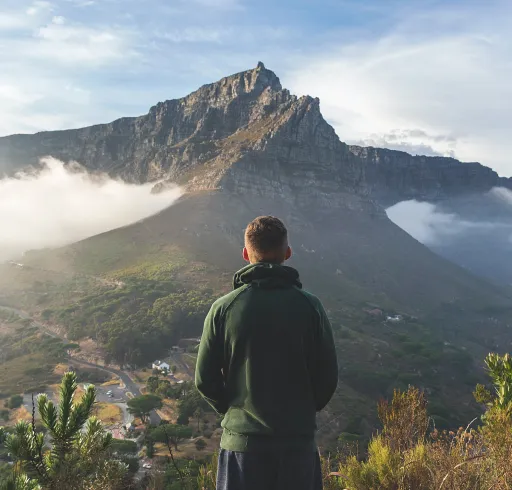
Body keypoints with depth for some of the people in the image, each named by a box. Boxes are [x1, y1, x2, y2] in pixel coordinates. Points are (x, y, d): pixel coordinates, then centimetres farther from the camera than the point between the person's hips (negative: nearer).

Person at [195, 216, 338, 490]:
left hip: (241, 439, 0)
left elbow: (205, 379, -4)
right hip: (298, 439, 0)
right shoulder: (309, 307, -8)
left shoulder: (223, 308, -8)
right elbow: (327, 376, -3)